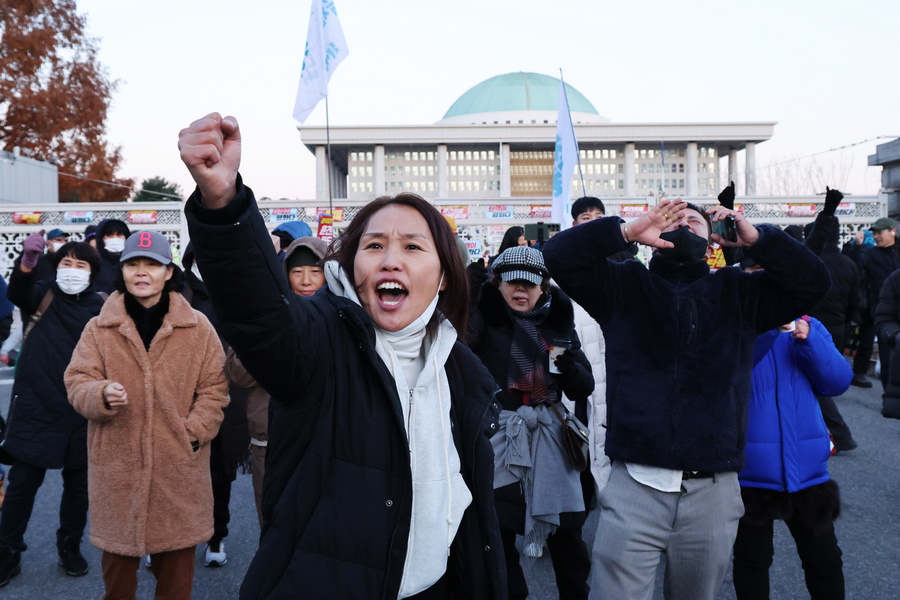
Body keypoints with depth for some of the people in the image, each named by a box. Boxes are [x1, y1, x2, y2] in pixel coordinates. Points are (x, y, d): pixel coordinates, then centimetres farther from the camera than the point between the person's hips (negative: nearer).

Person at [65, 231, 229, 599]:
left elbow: (214, 386, 3)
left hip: (179, 466, -1)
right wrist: (102, 395, -21)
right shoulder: (100, 328, 2)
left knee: (177, 562, 10)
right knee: (118, 554, 13)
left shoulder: (198, 327, 0)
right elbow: (77, 383, 1)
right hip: (117, 465, 1)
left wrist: (194, 432, -7)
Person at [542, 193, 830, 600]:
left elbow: (813, 282, 4)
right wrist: (629, 230, -14)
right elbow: (559, 254, -3)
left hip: (713, 492, 2)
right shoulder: (624, 286, 8)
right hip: (634, 486, -2)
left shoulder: (739, 292, 13)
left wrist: (755, 238, -7)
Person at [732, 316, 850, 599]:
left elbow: (838, 381, -4)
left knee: (825, 559, 14)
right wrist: (765, 330, -31)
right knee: (752, 560, 13)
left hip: (806, 467, 3)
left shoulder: (808, 328, 4)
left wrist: (811, 342, -19)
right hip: (750, 469, -3)